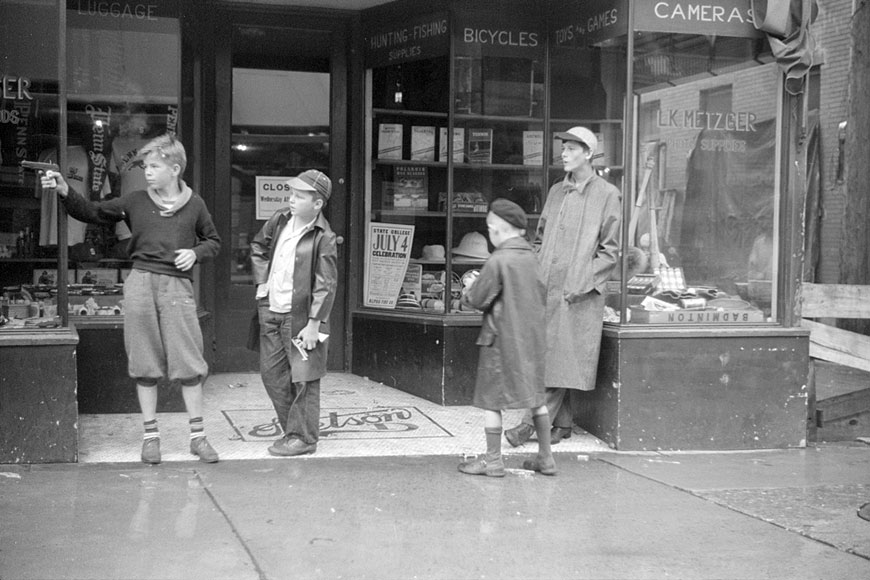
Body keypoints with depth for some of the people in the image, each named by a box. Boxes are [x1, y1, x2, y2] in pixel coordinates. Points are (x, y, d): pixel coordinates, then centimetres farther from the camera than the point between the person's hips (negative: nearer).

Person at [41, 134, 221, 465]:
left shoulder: (194, 205, 7)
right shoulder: (135, 202, 8)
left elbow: (213, 242, 16)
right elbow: (92, 213, 9)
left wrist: (196, 253, -4)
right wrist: (65, 192, -5)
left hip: (178, 285, -1)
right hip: (141, 282, 1)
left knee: (189, 363, -2)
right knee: (145, 364, 5)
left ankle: (197, 436, 9)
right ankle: (151, 434, 16)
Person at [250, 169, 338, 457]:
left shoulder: (323, 238, -16)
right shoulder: (280, 220, 3)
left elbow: (326, 285, -17)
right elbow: (258, 246, 23)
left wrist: (314, 323, -19)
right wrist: (261, 282, 13)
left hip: (301, 316, -7)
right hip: (271, 312, 7)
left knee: (303, 379, -1)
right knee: (272, 374, 12)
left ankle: (303, 437, 9)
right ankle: (291, 429, 26)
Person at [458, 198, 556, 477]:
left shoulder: (498, 261, -16)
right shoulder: (531, 257, 6)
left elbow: (479, 299, -13)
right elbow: (541, 294, 14)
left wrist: (467, 294, 7)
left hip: (502, 336, -7)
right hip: (532, 335, 7)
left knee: (491, 397, 3)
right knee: (536, 396, 13)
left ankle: (492, 459, 8)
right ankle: (545, 457, 19)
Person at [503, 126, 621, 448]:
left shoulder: (607, 194, -2)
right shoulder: (556, 191, 15)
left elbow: (610, 249, -4)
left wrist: (583, 282, -13)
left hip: (580, 293, -5)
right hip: (547, 288, 6)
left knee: (564, 358, -6)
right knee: (546, 356, 5)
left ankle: (532, 422, -5)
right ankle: (562, 423, 15)